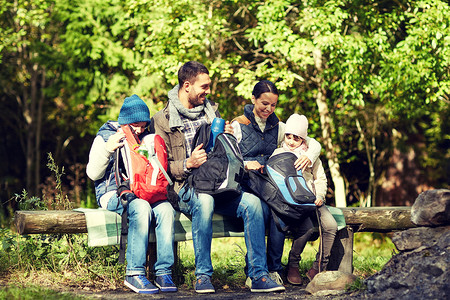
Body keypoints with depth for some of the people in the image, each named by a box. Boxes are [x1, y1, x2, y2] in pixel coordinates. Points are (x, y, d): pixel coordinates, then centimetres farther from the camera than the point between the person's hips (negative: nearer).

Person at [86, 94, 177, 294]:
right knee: (141, 208, -37)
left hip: (143, 193, 4)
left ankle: (163, 272, -28)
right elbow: (92, 173, 0)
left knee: (166, 209, -29)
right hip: (113, 194, -4)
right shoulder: (105, 136, 7)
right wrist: (107, 149, -14)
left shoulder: (146, 139, 20)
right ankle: (134, 273, -35)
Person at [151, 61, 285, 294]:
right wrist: (188, 164, -19)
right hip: (186, 188, -4)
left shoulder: (211, 110, 19)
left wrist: (228, 137, 6)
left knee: (252, 201, -25)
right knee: (204, 200, -39)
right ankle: (203, 275, -29)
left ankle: (259, 276, -24)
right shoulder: (163, 120, 3)